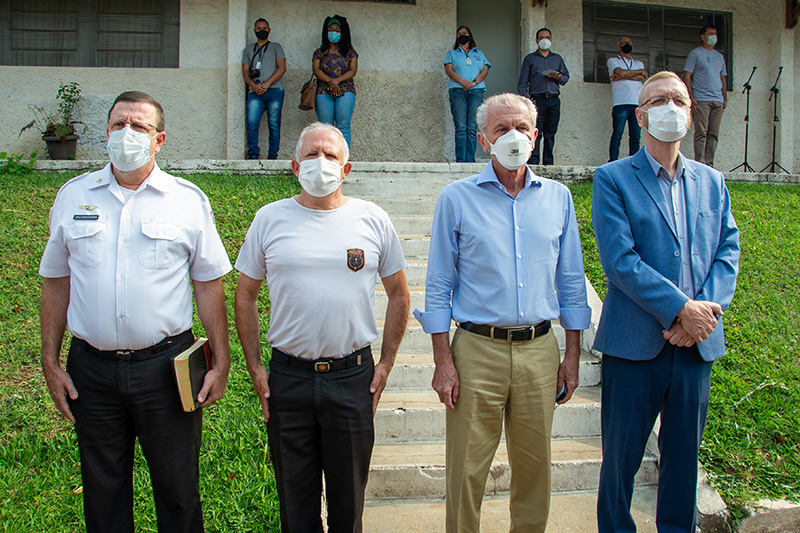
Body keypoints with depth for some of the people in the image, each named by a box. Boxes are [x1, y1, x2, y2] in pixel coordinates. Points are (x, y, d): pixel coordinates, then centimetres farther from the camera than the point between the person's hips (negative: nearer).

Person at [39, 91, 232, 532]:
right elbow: (55, 283, 11)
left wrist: (220, 363, -2)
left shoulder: (188, 200, 0)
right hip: (92, 369, 2)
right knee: (102, 490, 15)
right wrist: (50, 361, 6)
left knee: (178, 488, 10)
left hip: (166, 364, -2)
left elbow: (209, 285, 1)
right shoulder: (72, 196, 6)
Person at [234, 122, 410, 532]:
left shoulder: (373, 219, 1)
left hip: (353, 375, 0)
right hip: (287, 377, 1)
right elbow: (245, 297, 7)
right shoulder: (270, 219, 1)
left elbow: (398, 294, 8)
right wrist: (255, 368, 1)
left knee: (349, 492, 13)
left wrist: (386, 363, 2)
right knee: (294, 493, 14)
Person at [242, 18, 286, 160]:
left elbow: (282, 68, 4)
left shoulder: (276, 47, 18)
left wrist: (266, 84, -8)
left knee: (274, 124, -8)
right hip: (255, 91, 2)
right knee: (252, 122, -15)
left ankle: (272, 155, -4)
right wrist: (254, 86, -5)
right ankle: (253, 153, -9)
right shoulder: (248, 49, 25)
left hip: (274, 90, -1)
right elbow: (245, 72, 16)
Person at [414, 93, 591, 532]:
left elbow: (571, 281, 12)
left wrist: (572, 355, 8)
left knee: (534, 466, 12)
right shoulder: (456, 198, 0)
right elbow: (438, 285, 0)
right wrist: (442, 361, -6)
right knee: (467, 471, 4)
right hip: (477, 350, -2)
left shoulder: (558, 197, 9)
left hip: (540, 350, 3)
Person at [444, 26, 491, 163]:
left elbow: (485, 71, 12)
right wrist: (462, 82, -11)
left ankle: (470, 160, -13)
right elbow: (448, 70, 5)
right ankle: (460, 160, -16)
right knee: (461, 127, -13)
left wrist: (474, 82, -8)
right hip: (458, 91, -1)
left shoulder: (479, 54, 25)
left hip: (476, 91, 1)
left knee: (472, 128, -10)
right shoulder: (452, 53, 21)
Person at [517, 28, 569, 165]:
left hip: (554, 100, 3)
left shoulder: (557, 58, 23)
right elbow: (523, 81, 7)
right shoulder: (530, 58, 14)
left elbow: (566, 76, 18)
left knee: (550, 133, 1)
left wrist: (558, 77, -5)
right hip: (537, 99, -3)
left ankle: (548, 162, 4)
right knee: (535, 132, -11)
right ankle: (533, 161, -12)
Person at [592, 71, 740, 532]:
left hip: (698, 343, 4)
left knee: (684, 456, 15)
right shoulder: (613, 178, -3)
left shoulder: (712, 182, 12)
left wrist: (705, 309, -11)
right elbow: (620, 260, -12)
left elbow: (728, 251, 6)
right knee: (621, 457, 8)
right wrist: (681, 308, -17)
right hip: (635, 343, -4)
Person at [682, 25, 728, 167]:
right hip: (701, 100, -6)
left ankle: (709, 164, 5)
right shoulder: (695, 53, 4)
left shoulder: (720, 56, 22)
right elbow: (687, 76, -3)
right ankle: (699, 164, -7)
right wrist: (690, 97, -13)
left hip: (718, 101, 6)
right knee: (701, 133, -9)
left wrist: (725, 98, 15)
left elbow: (723, 79, 25)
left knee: (714, 134, 2)